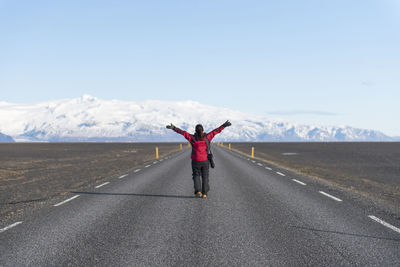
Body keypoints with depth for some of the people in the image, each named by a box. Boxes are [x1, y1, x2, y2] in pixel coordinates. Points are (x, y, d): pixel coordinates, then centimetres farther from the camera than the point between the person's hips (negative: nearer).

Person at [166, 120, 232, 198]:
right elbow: (216, 131, 1)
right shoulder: (207, 137, -4)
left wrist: (173, 128, -7)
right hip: (205, 161, 1)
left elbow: (183, 132, -9)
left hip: (196, 161, -1)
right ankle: (204, 193, 9)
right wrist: (224, 125, 7)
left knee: (196, 176, 14)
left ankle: (198, 191, -3)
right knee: (205, 177, 12)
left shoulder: (192, 138, -7)